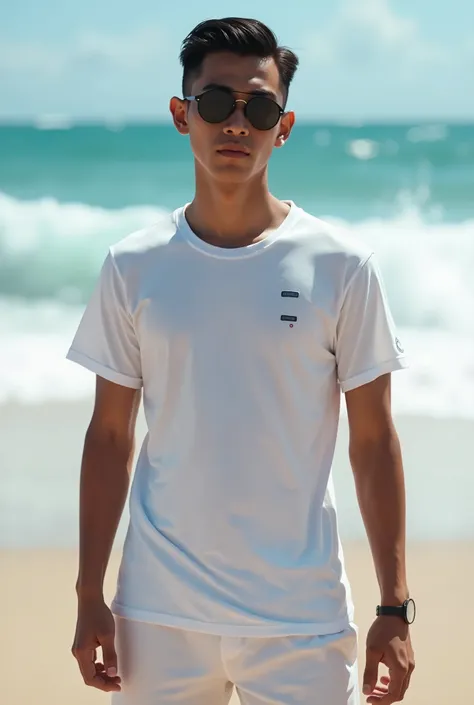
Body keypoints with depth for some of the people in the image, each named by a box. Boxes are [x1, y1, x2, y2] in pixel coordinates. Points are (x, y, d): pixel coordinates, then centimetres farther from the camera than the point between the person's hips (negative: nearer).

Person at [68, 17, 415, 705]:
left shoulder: (342, 267, -3)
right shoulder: (134, 267, 2)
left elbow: (373, 441, 0)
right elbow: (110, 436, 6)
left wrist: (396, 608, -2)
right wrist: (89, 597, 3)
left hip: (301, 618, -1)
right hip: (159, 613, 1)